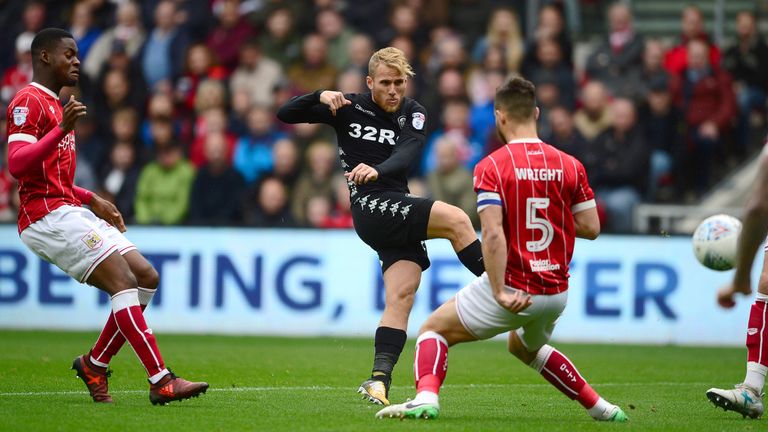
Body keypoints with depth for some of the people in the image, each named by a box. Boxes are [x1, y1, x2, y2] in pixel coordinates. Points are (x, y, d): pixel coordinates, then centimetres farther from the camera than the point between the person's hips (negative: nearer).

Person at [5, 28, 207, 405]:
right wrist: (61, 131, -31)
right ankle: (160, 381, -23)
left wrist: (91, 200, 23)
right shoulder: (29, 102, -8)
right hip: (48, 216, -10)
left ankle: (94, 364, 10)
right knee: (125, 281, -19)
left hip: (69, 212, 10)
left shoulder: (53, 105, 24)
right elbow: (16, 165, -22)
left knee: (146, 277, 3)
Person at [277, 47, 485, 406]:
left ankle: (379, 378, -16)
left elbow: (406, 155, -14)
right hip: (370, 208, -4)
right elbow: (285, 114, 5)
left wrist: (378, 170, -35)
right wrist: (320, 97, -15)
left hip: (400, 215, 4)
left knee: (401, 296, -12)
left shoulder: (413, 115, 7)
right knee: (456, 219, -23)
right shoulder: (349, 108, 5)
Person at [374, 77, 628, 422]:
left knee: (433, 330, 11)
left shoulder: (491, 167, -11)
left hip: (514, 291, -5)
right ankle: (600, 407, 33)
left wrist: (500, 292, -20)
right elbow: (591, 227, 3)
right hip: (557, 293, 5)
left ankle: (426, 398, -13)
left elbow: (492, 234, -20)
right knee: (526, 347, 35)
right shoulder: (570, 166, 1)